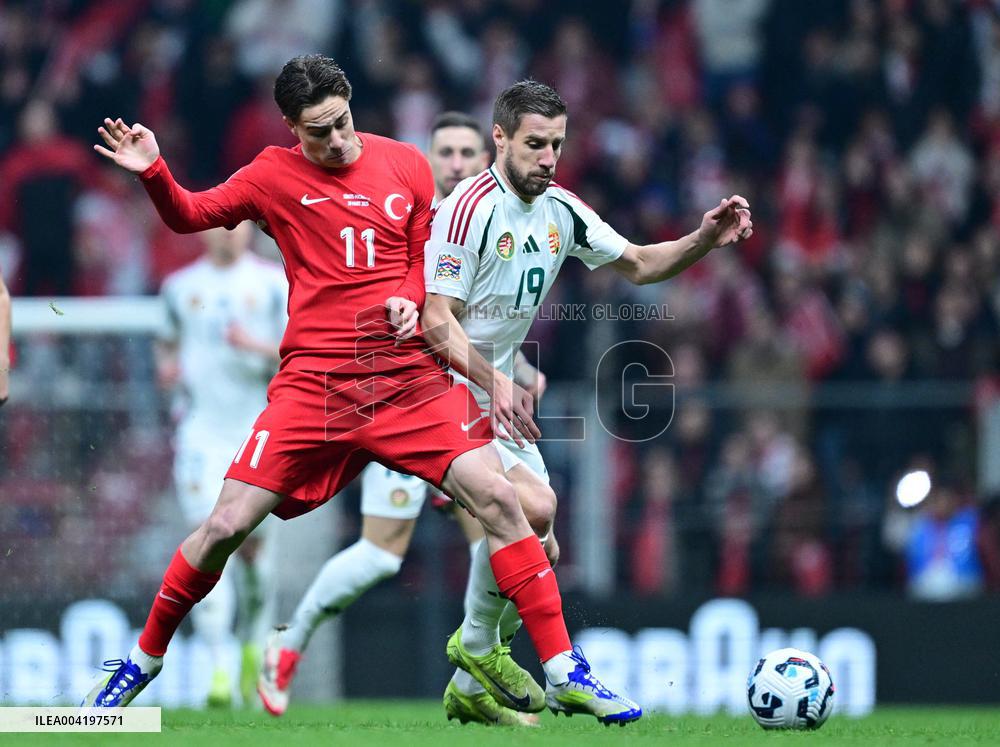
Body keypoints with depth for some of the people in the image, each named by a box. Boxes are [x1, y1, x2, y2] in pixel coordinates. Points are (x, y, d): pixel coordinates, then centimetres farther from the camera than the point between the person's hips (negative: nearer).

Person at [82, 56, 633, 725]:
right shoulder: (275, 175, 5)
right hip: (314, 384, -1)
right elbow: (190, 216, 9)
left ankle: (563, 668, -9)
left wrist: (410, 299, -4)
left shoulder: (407, 166, 8)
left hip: (408, 373, 1)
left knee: (499, 499, -15)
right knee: (227, 525, -6)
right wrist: (153, 170, -10)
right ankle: (145, 659, 17)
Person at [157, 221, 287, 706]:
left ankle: (253, 645, 30)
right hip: (201, 434, 1)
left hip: (258, 432, -1)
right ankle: (220, 668, -16)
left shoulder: (275, 284, 2)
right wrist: (166, 363, 5)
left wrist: (256, 346, -18)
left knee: (251, 543, 1)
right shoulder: (180, 287, 11)